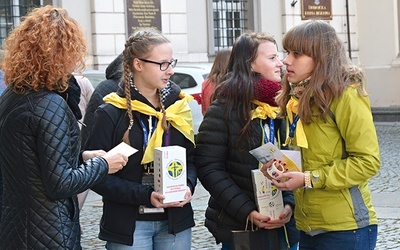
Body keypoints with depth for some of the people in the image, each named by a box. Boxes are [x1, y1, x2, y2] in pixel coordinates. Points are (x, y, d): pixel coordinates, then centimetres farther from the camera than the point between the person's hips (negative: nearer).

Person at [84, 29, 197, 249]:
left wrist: (188, 185, -8)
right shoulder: (111, 114, -9)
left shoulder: (178, 106, 5)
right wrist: (145, 195, -20)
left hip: (175, 222, 4)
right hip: (129, 226, -4)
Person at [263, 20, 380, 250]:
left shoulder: (345, 94, -12)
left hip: (345, 228, -7)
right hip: (307, 226, 8)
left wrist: (309, 179, -19)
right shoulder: (299, 97, 12)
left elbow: (368, 161, -16)